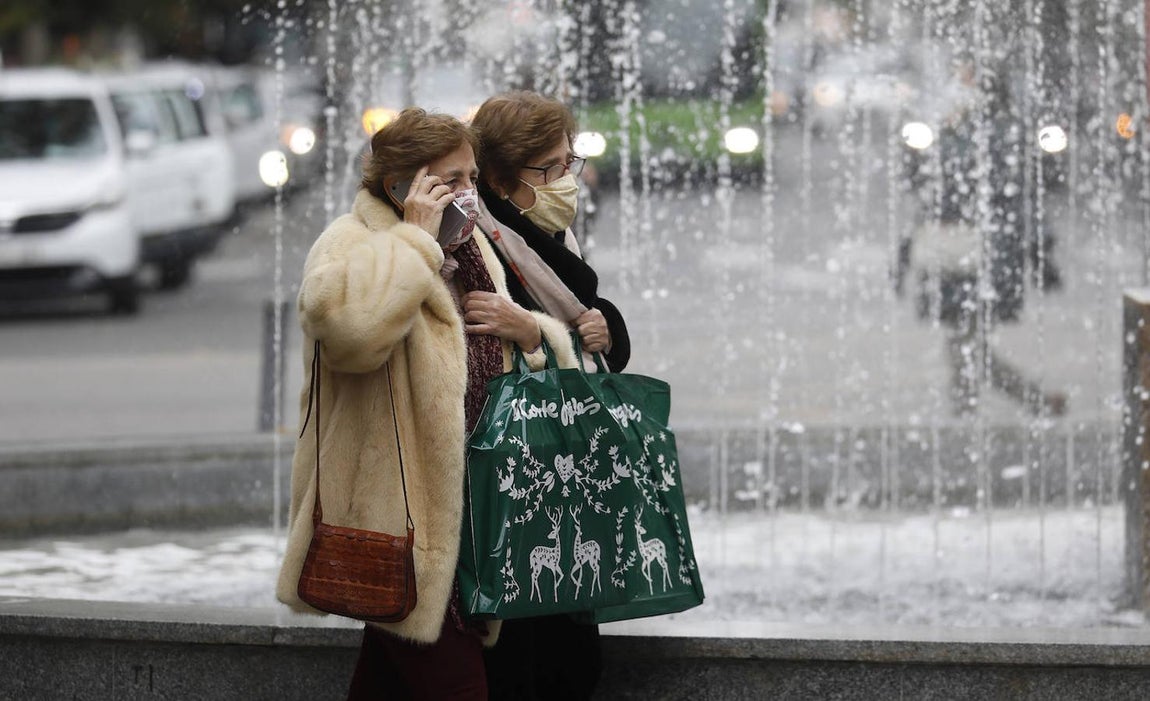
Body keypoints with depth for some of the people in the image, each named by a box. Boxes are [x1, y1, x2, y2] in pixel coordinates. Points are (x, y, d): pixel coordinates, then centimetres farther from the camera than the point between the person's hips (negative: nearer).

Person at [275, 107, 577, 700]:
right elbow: (345, 321, -35)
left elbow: (560, 358, 25)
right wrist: (415, 234, -22)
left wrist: (528, 331, 0)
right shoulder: (353, 244, -9)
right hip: (396, 516, -8)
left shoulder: (471, 252, 16)